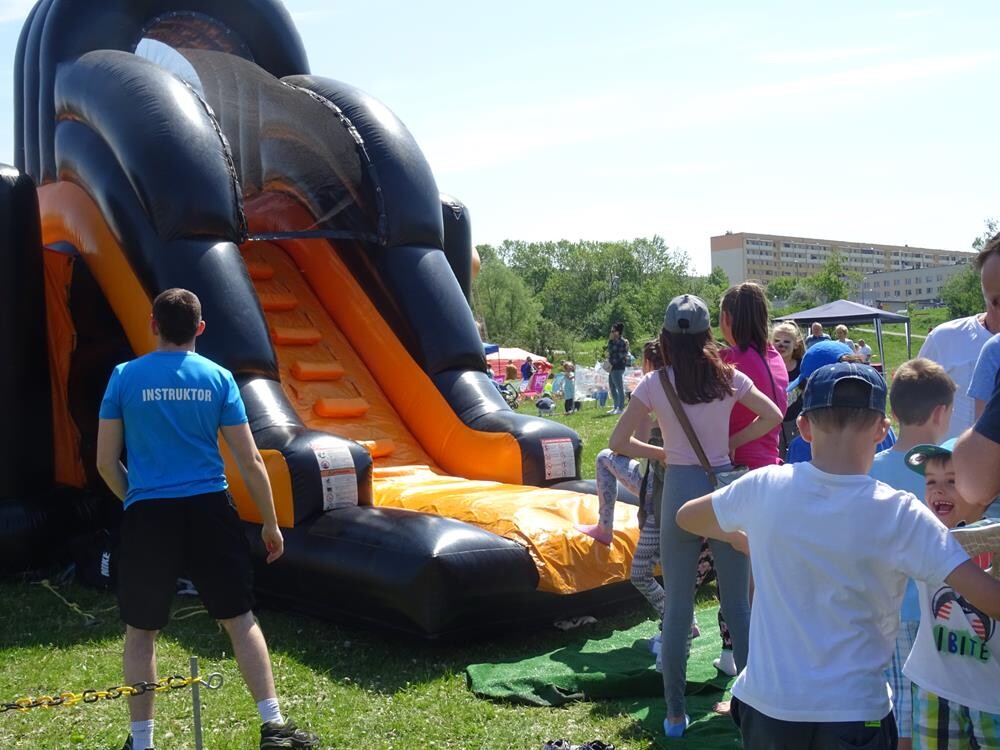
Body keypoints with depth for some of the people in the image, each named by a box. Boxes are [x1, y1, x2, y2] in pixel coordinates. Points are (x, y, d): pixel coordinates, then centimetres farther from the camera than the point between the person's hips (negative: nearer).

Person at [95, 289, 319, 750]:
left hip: (147, 515, 0)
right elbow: (250, 462, 0)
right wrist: (270, 523, 10)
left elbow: (105, 462, 1)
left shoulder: (125, 377, 0)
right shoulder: (218, 378, 1)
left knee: (140, 631, 14)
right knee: (240, 619, 12)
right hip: (209, 510, 1)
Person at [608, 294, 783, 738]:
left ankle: (675, 714, 12)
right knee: (738, 603, 11)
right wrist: (731, 441, 9)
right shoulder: (729, 377, 0)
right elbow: (772, 416, 6)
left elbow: (618, 442, -7)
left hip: (680, 490, -2)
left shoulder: (655, 384, -6)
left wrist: (660, 453, 7)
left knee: (677, 608, 6)